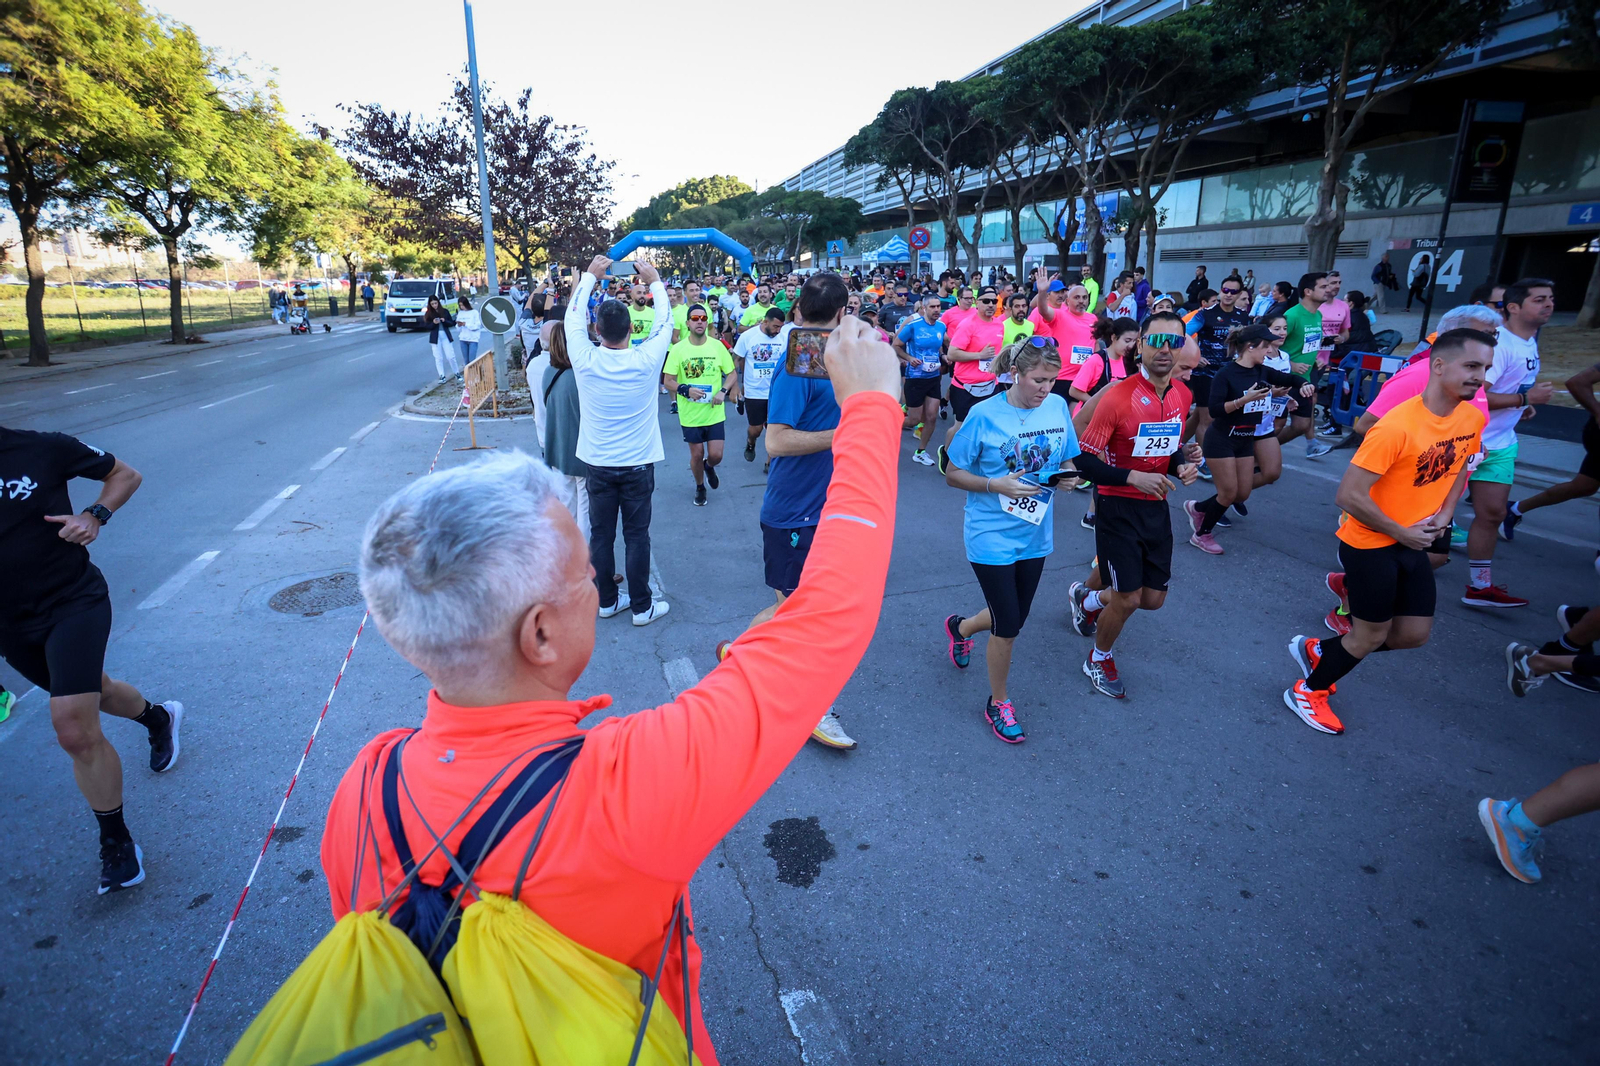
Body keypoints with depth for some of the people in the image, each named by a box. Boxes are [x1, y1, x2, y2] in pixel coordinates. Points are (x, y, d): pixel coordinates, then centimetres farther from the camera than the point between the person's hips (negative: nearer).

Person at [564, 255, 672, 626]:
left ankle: (606, 601, 25)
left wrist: (590, 276, 18)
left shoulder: (585, 360, -13)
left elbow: (573, 317, 6)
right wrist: (655, 282, 16)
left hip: (598, 464, 2)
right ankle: (642, 606, 15)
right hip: (638, 464, -1)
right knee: (637, 535, 6)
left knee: (601, 534, 12)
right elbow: (665, 322, 3)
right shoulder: (645, 360, -16)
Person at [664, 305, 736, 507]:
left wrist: (723, 391, -12)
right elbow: (669, 381, -5)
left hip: (715, 412, 1)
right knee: (697, 455, 9)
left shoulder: (718, 346, -3)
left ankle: (709, 467, 37)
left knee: (716, 455, -1)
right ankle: (700, 487, 36)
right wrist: (685, 389, -23)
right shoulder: (678, 349, -8)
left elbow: (732, 374, 6)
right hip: (690, 414, -1)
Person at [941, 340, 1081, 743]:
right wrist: (997, 486, -24)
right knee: (1008, 627, 0)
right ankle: (998, 704, 24)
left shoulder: (1058, 407, -2)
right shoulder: (985, 415, -15)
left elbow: (1066, 460, 10)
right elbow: (952, 474, -10)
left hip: (1034, 535, 5)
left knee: (1015, 618, 19)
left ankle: (960, 627, 51)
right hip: (992, 537, -5)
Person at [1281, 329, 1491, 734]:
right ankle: (1306, 691, 26)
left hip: (1412, 541, 8)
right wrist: (1402, 533, -17)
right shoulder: (1396, 427, -27)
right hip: (1370, 544, -8)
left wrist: (1446, 511, 3)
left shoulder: (1473, 418, -2)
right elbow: (1348, 496, -27)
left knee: (1415, 633, 12)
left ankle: (1319, 652, 31)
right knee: (1372, 635, 4)